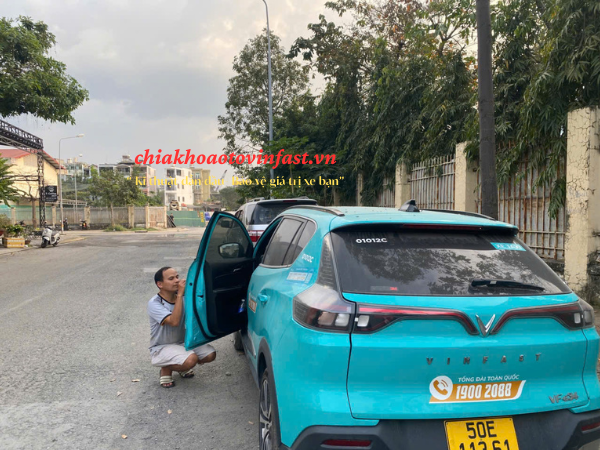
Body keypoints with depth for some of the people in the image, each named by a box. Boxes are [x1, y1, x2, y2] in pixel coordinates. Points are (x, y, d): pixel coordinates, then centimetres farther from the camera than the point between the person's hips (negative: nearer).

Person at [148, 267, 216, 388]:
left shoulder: (183, 298, -2)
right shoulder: (154, 303, -19)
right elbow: (174, 321, -34)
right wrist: (179, 295, -32)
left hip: (182, 342, 6)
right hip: (162, 348, -6)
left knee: (210, 354, -13)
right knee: (191, 359, -32)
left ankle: (183, 367, 15)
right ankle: (166, 370, 0)